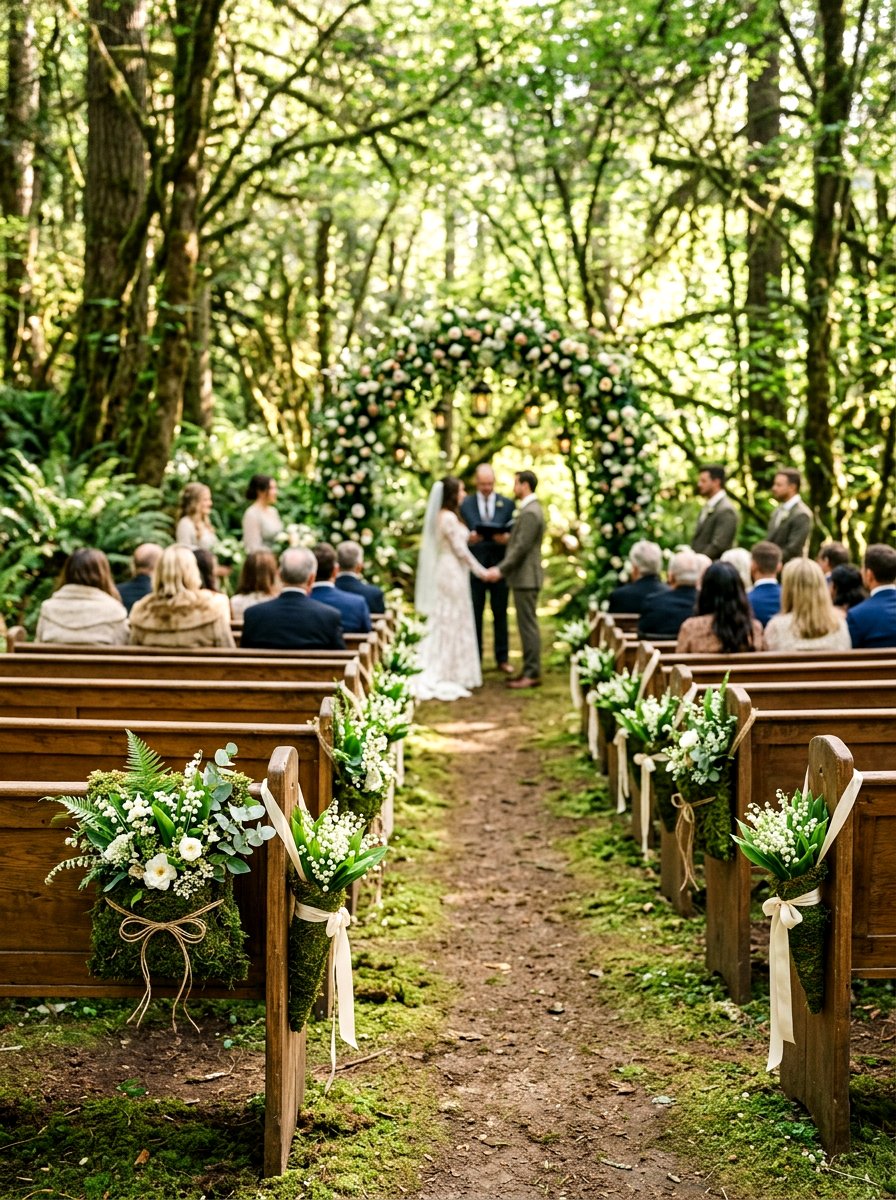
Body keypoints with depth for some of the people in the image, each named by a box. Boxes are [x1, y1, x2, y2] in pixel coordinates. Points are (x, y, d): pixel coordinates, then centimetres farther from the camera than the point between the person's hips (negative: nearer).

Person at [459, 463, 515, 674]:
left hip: (499, 564, 1)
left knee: (500, 613, 6)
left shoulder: (507, 504, 7)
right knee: (474, 614, 3)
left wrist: (507, 537, -18)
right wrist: (467, 537, -20)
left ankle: (503, 658, 14)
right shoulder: (465, 504, 5)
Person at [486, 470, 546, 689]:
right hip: (523, 577, 10)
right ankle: (530, 670, 17)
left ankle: (532, 674, -4)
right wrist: (501, 568, 19)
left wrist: (501, 570, -18)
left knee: (528, 625, -7)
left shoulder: (530, 512, -16)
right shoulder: (529, 510, 16)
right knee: (526, 625, 12)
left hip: (526, 578, -10)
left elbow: (521, 547, -21)